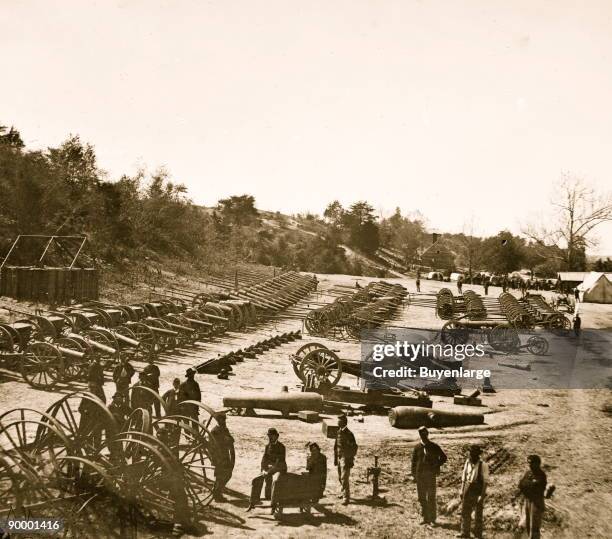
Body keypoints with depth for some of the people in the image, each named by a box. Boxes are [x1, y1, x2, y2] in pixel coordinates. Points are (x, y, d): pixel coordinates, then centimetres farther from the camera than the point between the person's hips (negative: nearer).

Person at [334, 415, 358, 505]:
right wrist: (335, 458, 15)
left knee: (344, 478, -11)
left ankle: (346, 498, -9)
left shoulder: (349, 434, -14)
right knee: (340, 477, 18)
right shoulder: (339, 432, 8)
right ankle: (344, 492, 37)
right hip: (339, 458, 7)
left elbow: (354, 448, -14)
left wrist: (351, 460, -14)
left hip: (346, 459, -7)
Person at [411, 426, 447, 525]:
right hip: (420, 475, 3)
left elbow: (443, 457, 8)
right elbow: (414, 461, 10)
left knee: (431, 498, -3)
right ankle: (426, 518, 16)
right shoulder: (417, 447, 6)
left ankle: (433, 518, 6)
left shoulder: (434, 447, 0)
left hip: (430, 475, -3)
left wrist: (436, 467, -2)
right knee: (422, 498, 6)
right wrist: (414, 475, 5)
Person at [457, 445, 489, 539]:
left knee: (478, 513, 5)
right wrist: (462, 491, 7)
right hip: (468, 489, 5)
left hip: (478, 491, -5)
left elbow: (486, 481, -15)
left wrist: (482, 495, -18)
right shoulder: (468, 462, 1)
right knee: (465, 511, 9)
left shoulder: (483, 465, -15)